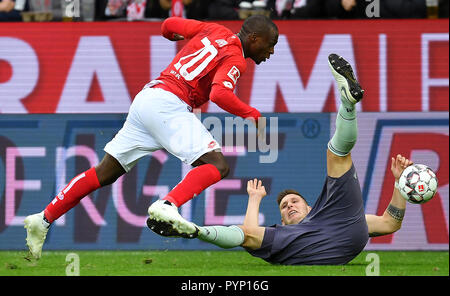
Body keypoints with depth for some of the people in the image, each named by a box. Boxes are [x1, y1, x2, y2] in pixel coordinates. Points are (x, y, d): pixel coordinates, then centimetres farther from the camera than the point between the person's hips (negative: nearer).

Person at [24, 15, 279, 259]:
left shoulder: (214, 31, 20)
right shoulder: (235, 60, -3)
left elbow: (169, 25, 30)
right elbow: (220, 94, -20)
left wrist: (180, 37, 52)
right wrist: (254, 115, -10)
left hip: (145, 99, 9)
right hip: (167, 103, -9)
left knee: (105, 173, 13)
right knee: (217, 166, -17)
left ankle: (45, 219, 12)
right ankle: (167, 206, -38)